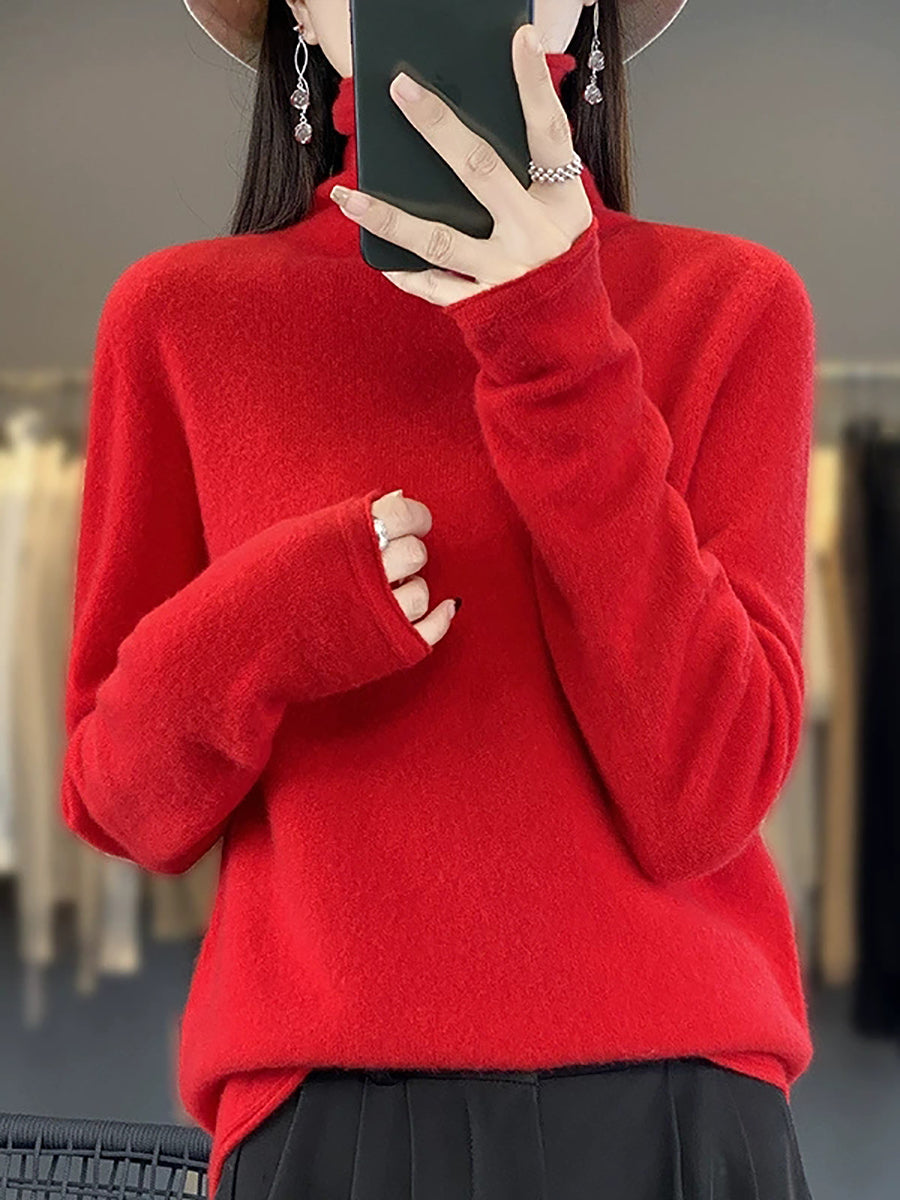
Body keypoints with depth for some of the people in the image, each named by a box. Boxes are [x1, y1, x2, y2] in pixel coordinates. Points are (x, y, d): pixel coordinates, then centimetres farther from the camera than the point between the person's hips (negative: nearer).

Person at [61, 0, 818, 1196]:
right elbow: (121, 801, 5)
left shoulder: (733, 303, -1)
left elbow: (696, 797, -11)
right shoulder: (181, 317, 1)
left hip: (676, 1099, 0)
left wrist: (560, 356, -17)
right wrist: (242, 641, -15)